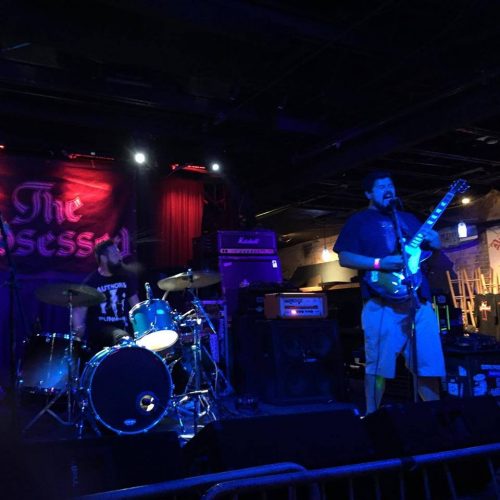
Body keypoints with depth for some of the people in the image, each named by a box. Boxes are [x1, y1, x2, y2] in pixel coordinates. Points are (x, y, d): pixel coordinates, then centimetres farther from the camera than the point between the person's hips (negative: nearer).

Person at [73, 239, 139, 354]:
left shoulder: (126, 277, 8)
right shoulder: (91, 282, -4)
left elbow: (135, 304, 14)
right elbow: (79, 310, -7)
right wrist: (78, 328, -25)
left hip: (124, 327, 5)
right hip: (100, 329, -5)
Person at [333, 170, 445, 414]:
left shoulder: (408, 218, 23)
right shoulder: (358, 221, 7)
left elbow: (433, 246, 23)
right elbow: (345, 258, -3)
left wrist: (432, 241, -1)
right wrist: (379, 263, -15)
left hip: (420, 299, 5)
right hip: (383, 302, -5)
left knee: (429, 362, 6)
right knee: (378, 364, -4)